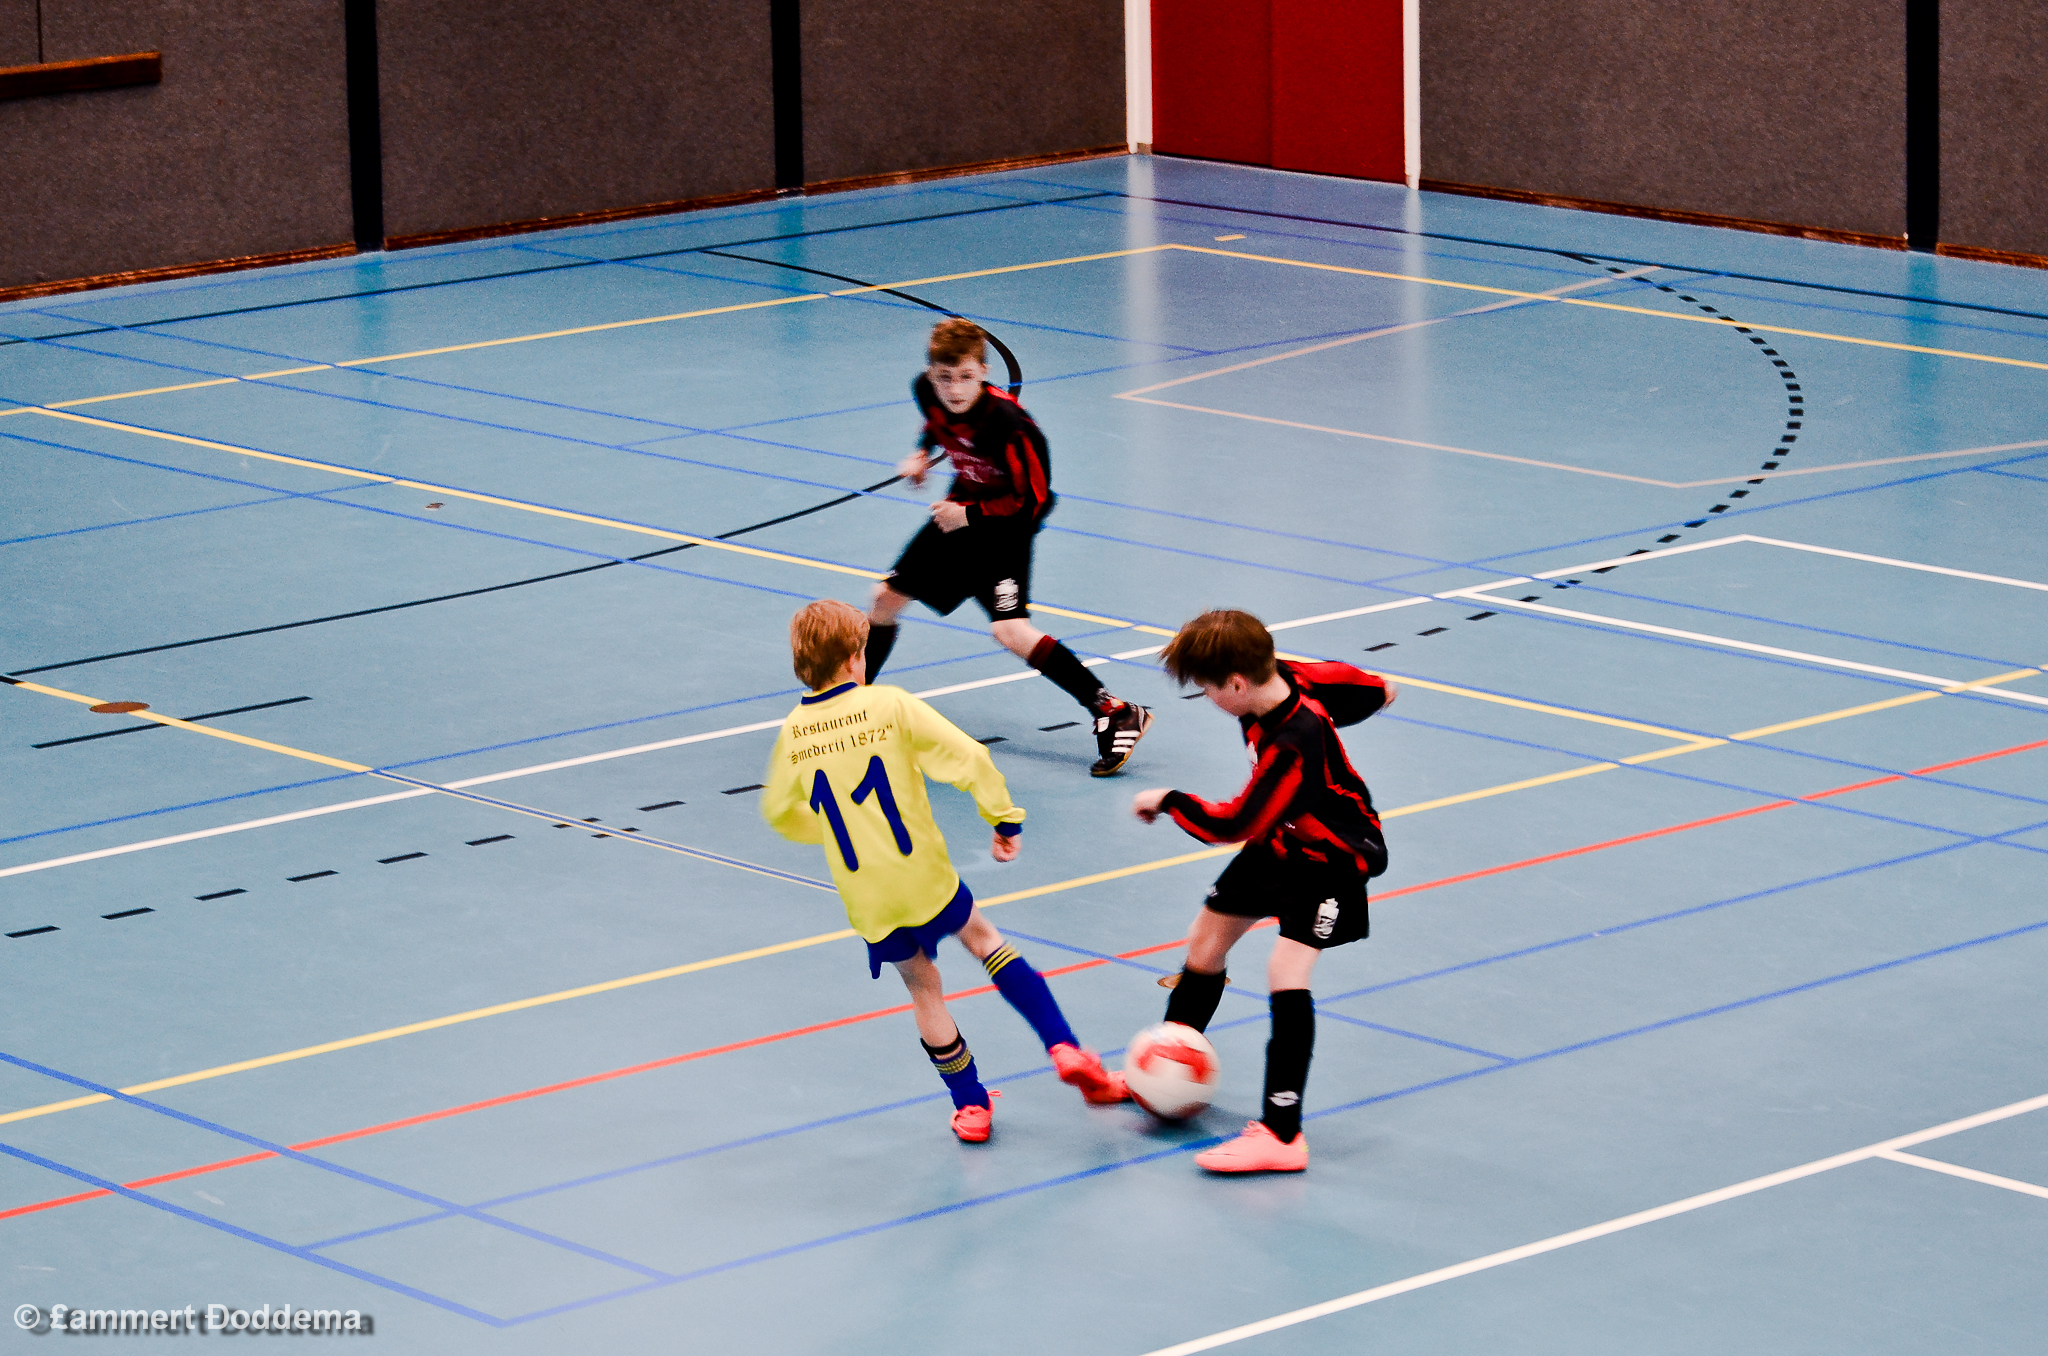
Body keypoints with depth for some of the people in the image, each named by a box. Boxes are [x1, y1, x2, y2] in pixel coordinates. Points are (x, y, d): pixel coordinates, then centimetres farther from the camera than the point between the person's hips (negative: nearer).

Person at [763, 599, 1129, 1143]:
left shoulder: (793, 734, -1)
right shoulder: (888, 705, -11)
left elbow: (778, 811, 15)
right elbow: (967, 756, -16)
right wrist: (1004, 817, -2)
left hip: (864, 896, 2)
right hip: (924, 875, -2)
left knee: (923, 988, 17)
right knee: (983, 939, 21)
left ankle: (969, 1106, 23)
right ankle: (1065, 1050, 14)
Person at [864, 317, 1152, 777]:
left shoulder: (1006, 422, -33)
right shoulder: (927, 391, -13)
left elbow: (1033, 501, -24)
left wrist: (969, 514, -24)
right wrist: (924, 454, -2)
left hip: (1004, 524, -7)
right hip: (960, 510, 7)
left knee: (1010, 631, -21)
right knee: (886, 598, 12)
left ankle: (1116, 713, -20)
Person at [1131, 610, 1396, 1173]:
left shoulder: (1293, 746, -38)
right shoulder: (1285, 678, -15)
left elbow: (1233, 825, -33)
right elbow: (1368, 688, 1)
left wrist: (1168, 801, -19)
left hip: (1331, 857, -10)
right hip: (1282, 839, 10)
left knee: (1286, 972, -24)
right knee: (1205, 940, 17)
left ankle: (1282, 1134, -24)